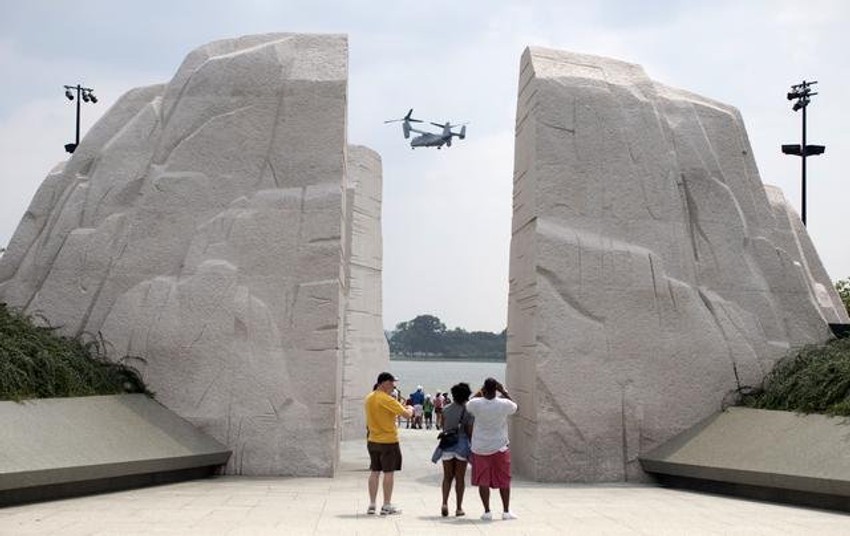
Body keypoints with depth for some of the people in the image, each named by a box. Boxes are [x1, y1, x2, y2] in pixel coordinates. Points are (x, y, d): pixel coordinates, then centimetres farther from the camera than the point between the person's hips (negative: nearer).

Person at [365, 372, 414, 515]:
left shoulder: (368, 399, 6)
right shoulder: (387, 400, -17)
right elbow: (406, 414, -17)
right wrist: (410, 409, 5)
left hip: (373, 440, 7)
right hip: (388, 441, -7)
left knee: (374, 472, 11)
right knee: (389, 472, 1)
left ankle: (372, 505, 13)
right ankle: (387, 506, 4)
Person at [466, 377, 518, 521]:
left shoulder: (477, 404, -12)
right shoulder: (504, 404, -13)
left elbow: (468, 405, 12)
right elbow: (515, 406, 10)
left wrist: (480, 392, 16)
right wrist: (504, 392, 10)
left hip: (480, 448, 0)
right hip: (500, 447, 0)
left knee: (483, 480, 6)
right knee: (504, 480, 10)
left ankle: (487, 511, 4)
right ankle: (506, 511, 13)